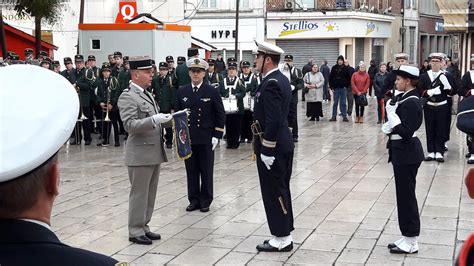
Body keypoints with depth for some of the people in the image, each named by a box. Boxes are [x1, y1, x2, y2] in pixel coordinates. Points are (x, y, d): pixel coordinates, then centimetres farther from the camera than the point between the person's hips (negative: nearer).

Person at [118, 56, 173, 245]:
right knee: (139, 193, 0)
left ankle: (143, 227, 24)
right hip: (140, 154, -9)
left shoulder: (147, 95, 17)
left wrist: (165, 120, 11)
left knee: (149, 193, 14)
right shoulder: (127, 97, -12)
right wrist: (154, 120, -31)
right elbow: (130, 125, -22)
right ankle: (135, 231, 9)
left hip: (154, 153, 9)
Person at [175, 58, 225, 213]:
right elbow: (177, 113, 12)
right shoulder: (182, 92, 6)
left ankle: (206, 201, 14)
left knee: (206, 171, 5)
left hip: (206, 139, -3)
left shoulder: (212, 92, -3)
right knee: (191, 171, 7)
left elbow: (220, 115, -2)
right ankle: (194, 200, 17)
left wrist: (216, 136, -8)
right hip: (187, 139, 3)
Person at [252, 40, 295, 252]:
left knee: (274, 193, -2)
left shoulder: (271, 84, -20)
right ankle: (284, 234, 23)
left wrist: (266, 151, -22)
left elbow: (273, 121, -25)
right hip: (283, 144, 10)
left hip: (272, 146, -10)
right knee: (281, 191, 15)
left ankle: (281, 239, 6)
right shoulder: (281, 79, 11)